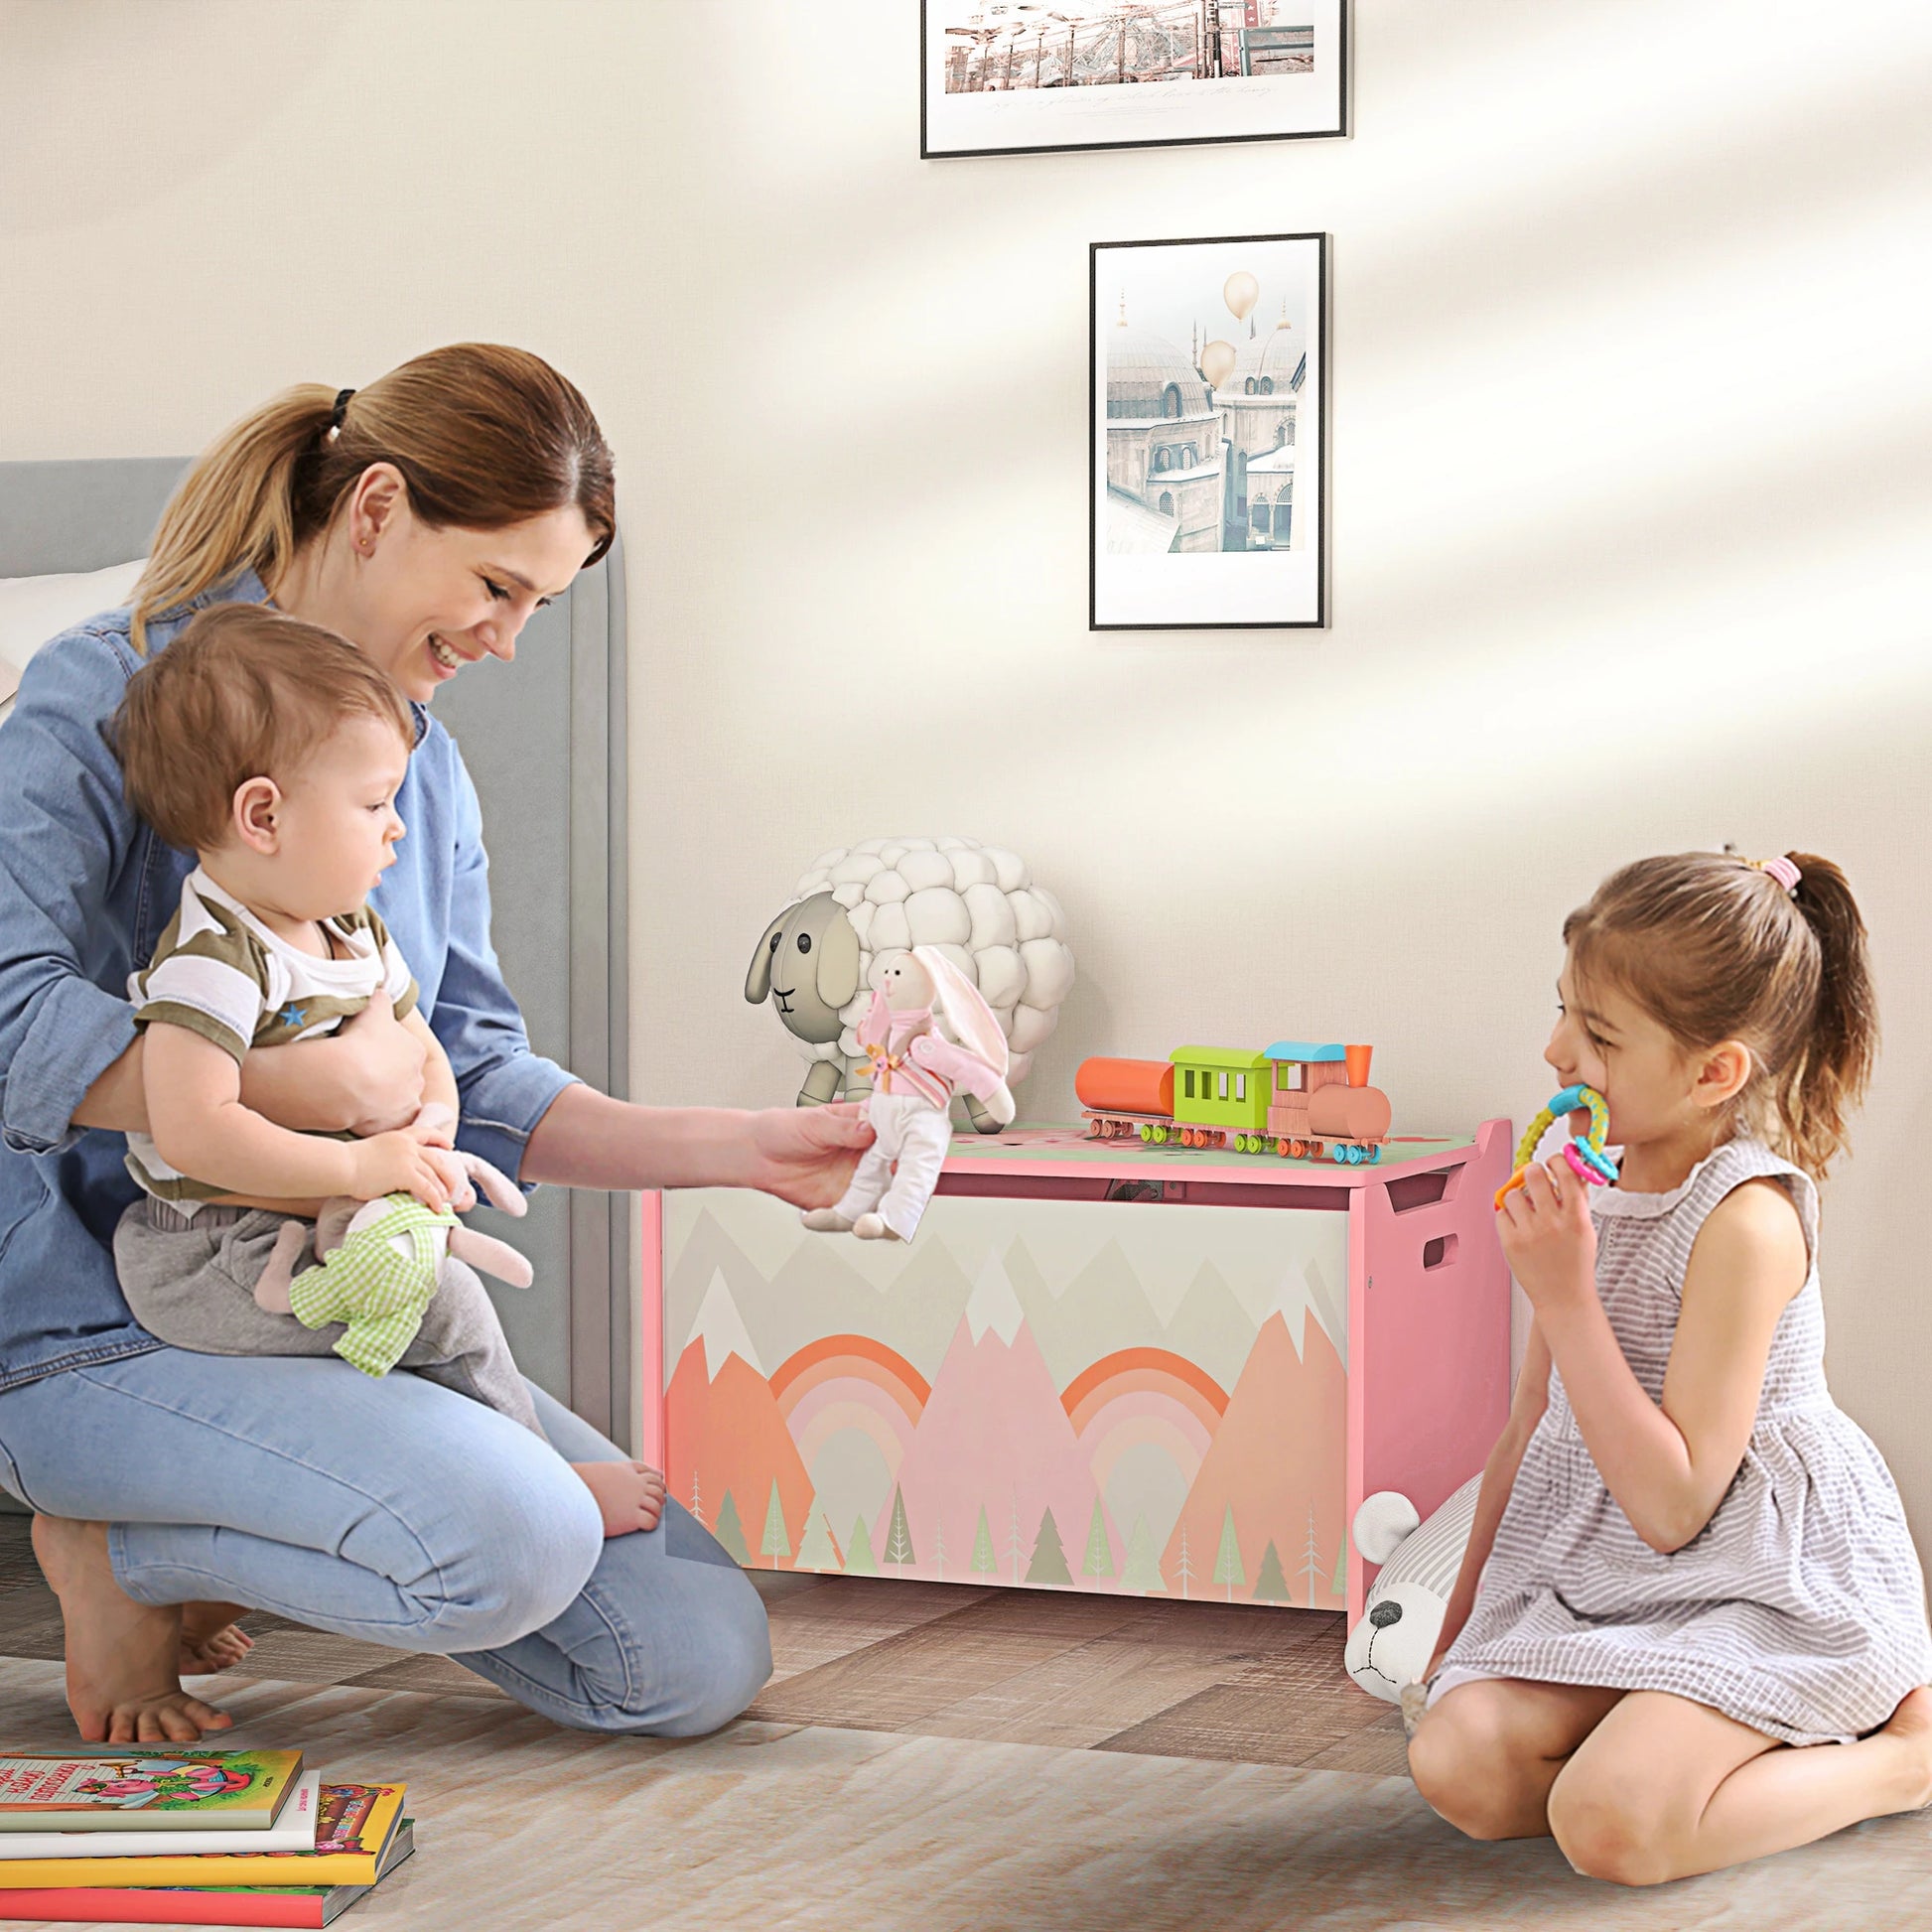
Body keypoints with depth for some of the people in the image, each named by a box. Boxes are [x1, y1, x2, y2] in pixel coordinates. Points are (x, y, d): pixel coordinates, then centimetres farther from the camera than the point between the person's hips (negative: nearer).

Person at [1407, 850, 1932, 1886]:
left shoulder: (1745, 1220, -21)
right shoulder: (1592, 1192, 5)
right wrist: (1464, 1616, 19)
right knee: (1458, 1759, -16)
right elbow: (1536, 1423, 16)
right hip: (1603, 1584, 7)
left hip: (1769, 1588, -7)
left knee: (1609, 1825, -27)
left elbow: (1672, 1506, -24)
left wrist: (1565, 1296, -26)